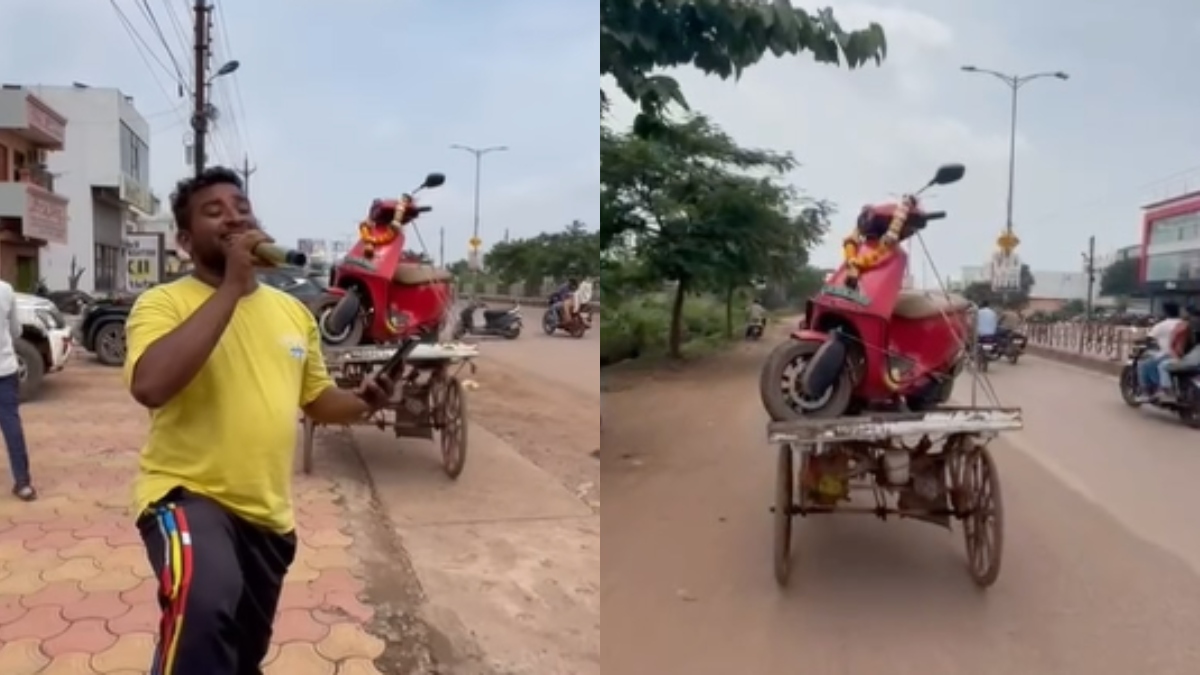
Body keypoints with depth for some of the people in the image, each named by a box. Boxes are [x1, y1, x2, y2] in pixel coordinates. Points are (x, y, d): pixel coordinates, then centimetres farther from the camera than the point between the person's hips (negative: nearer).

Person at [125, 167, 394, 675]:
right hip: (187, 494, -6)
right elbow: (150, 386, -31)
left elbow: (317, 399, 18)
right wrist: (231, 287, -26)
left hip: (268, 512, 6)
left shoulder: (292, 310, 7)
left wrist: (362, 402, -5)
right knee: (205, 604, -39)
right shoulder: (163, 303, -10)